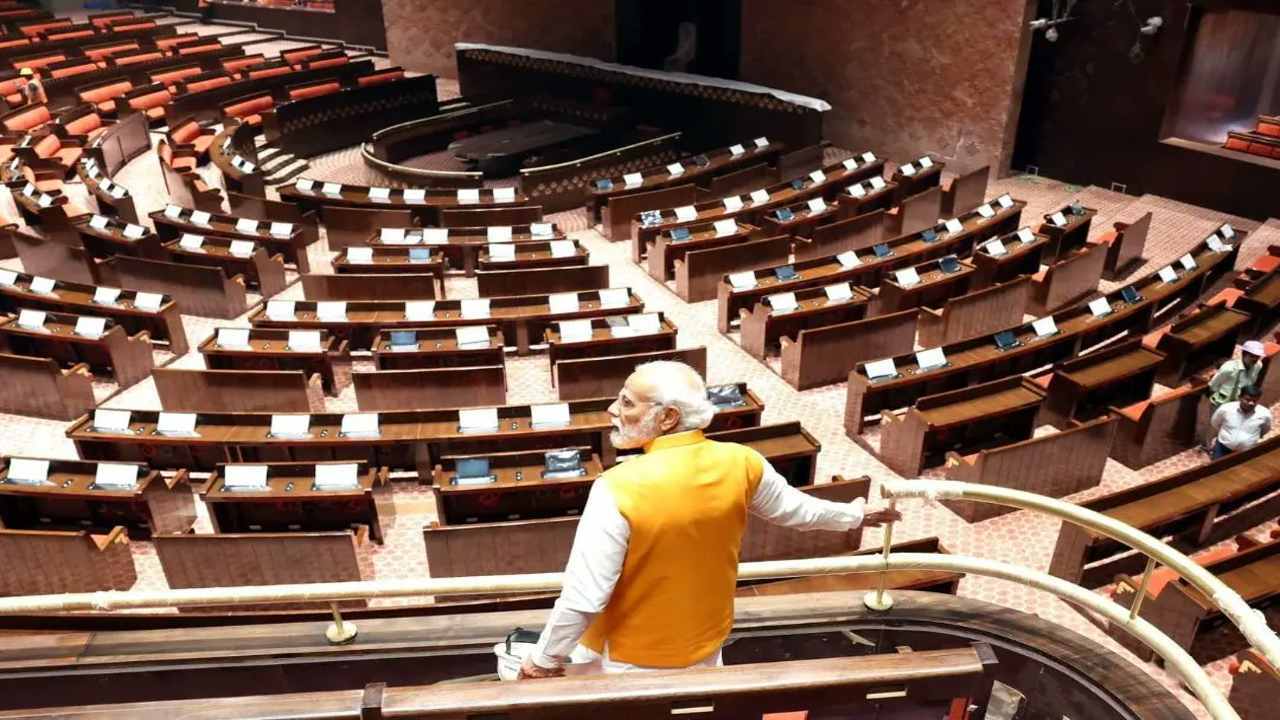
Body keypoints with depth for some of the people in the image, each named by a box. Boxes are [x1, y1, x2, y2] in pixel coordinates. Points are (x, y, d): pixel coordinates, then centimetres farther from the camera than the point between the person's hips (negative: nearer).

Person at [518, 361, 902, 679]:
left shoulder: (619, 488, -32)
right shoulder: (740, 464, -15)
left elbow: (584, 598, -26)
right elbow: (793, 507, 4)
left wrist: (543, 659, -9)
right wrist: (855, 515, 24)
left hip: (631, 659, -4)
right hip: (704, 644, 5)